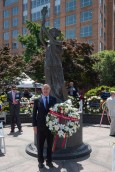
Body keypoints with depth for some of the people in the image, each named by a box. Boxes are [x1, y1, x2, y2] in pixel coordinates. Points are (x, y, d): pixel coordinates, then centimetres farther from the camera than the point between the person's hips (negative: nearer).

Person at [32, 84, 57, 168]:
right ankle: (41, 161, 25)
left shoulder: (53, 99, 4)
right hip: (40, 126, -1)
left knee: (50, 145, 11)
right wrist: (34, 125, -4)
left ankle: (49, 161, 26)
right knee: (40, 145, 9)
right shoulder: (37, 100, 0)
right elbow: (34, 113, 1)